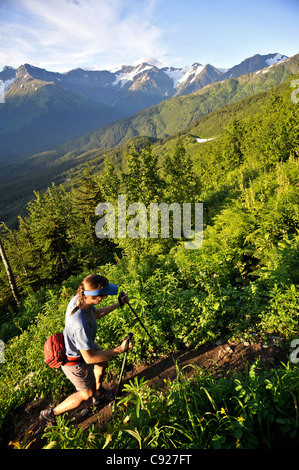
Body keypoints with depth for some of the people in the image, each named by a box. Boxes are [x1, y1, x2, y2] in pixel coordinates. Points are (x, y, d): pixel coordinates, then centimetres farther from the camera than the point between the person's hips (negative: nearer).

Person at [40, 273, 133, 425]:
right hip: (75, 361, -8)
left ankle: (99, 394, 56)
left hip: (80, 345, 8)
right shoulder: (81, 325, -45)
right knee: (87, 393, 17)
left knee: (103, 363, 29)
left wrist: (118, 304, 4)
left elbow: (96, 313, 2)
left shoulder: (78, 298, -21)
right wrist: (119, 349, -29)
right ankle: (50, 414, 35)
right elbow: (89, 358, -31)